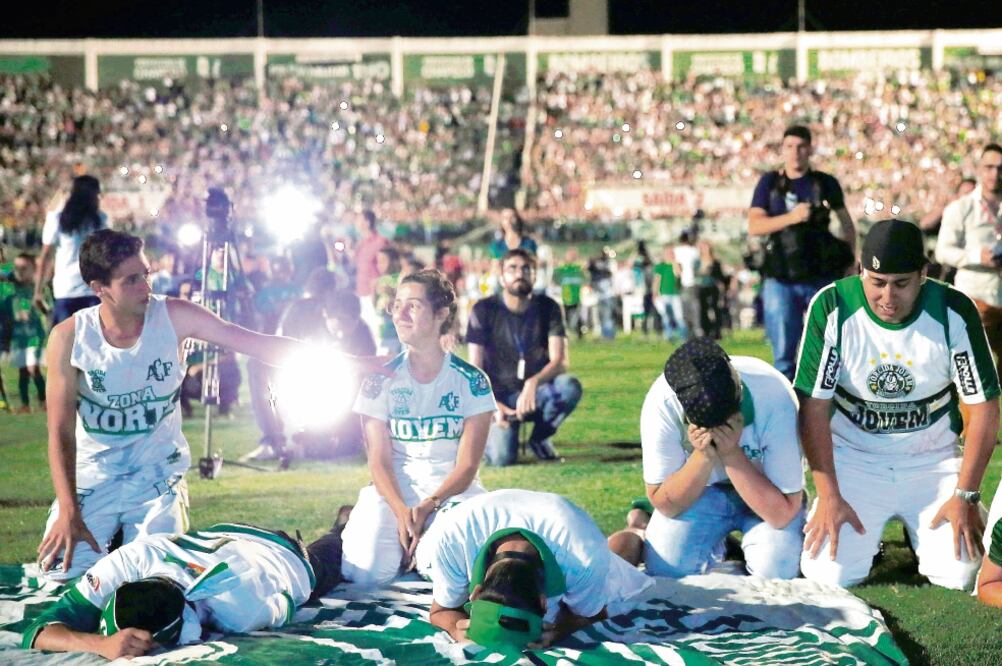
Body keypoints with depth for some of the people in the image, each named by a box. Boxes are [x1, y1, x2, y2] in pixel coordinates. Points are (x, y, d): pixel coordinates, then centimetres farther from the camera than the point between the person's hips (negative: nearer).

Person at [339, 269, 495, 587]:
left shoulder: (472, 381, -3)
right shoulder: (380, 379, -1)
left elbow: (467, 465, -5)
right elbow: (379, 460, -4)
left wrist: (427, 507, -21)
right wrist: (401, 511, -22)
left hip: (450, 487, 0)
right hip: (394, 487, 0)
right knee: (365, 572, -25)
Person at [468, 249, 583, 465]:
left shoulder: (548, 308, -1)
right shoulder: (484, 310, -5)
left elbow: (560, 361, -11)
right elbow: (475, 370, -6)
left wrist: (533, 383, -32)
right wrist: (492, 406, -22)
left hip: (536, 392, 2)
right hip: (500, 397, -2)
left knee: (570, 386, -31)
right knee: (502, 457, -29)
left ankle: (540, 438, -4)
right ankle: (492, 432, 9)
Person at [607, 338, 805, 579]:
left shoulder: (775, 402, -33)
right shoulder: (661, 405, -29)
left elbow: (783, 513, -28)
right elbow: (665, 504, -19)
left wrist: (732, 453, -39)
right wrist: (704, 456, -36)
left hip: (764, 494, 0)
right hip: (700, 490, 1)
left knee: (775, 570, -25)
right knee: (666, 568, -21)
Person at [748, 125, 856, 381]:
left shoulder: (826, 184, 7)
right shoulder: (770, 183, 6)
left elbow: (846, 223, 17)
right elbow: (754, 226, -4)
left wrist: (850, 263, 10)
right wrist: (791, 217, -17)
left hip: (822, 279, 0)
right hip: (781, 280, 0)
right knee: (784, 351, 0)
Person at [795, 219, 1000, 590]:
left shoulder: (954, 312, -14)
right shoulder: (831, 307, -16)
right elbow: (814, 406, -11)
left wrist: (965, 494, -11)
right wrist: (828, 496, -15)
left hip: (934, 461, 1)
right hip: (853, 458, 0)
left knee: (960, 572, -17)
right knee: (828, 573, -18)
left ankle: (919, 530, 17)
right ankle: (866, 532, 17)